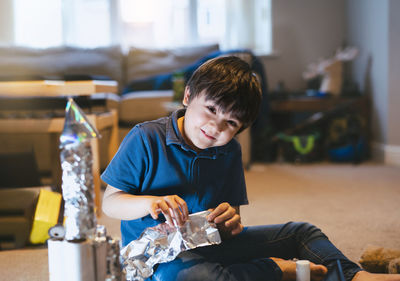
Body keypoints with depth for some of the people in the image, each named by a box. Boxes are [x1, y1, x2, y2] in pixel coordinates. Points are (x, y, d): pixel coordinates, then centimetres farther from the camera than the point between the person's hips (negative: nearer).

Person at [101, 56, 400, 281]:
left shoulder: (230, 152, 6)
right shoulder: (146, 138, -11)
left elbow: (229, 221, 8)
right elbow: (110, 202, -10)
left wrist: (230, 221, -18)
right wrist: (150, 202, -29)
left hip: (211, 246, 6)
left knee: (300, 232, 5)